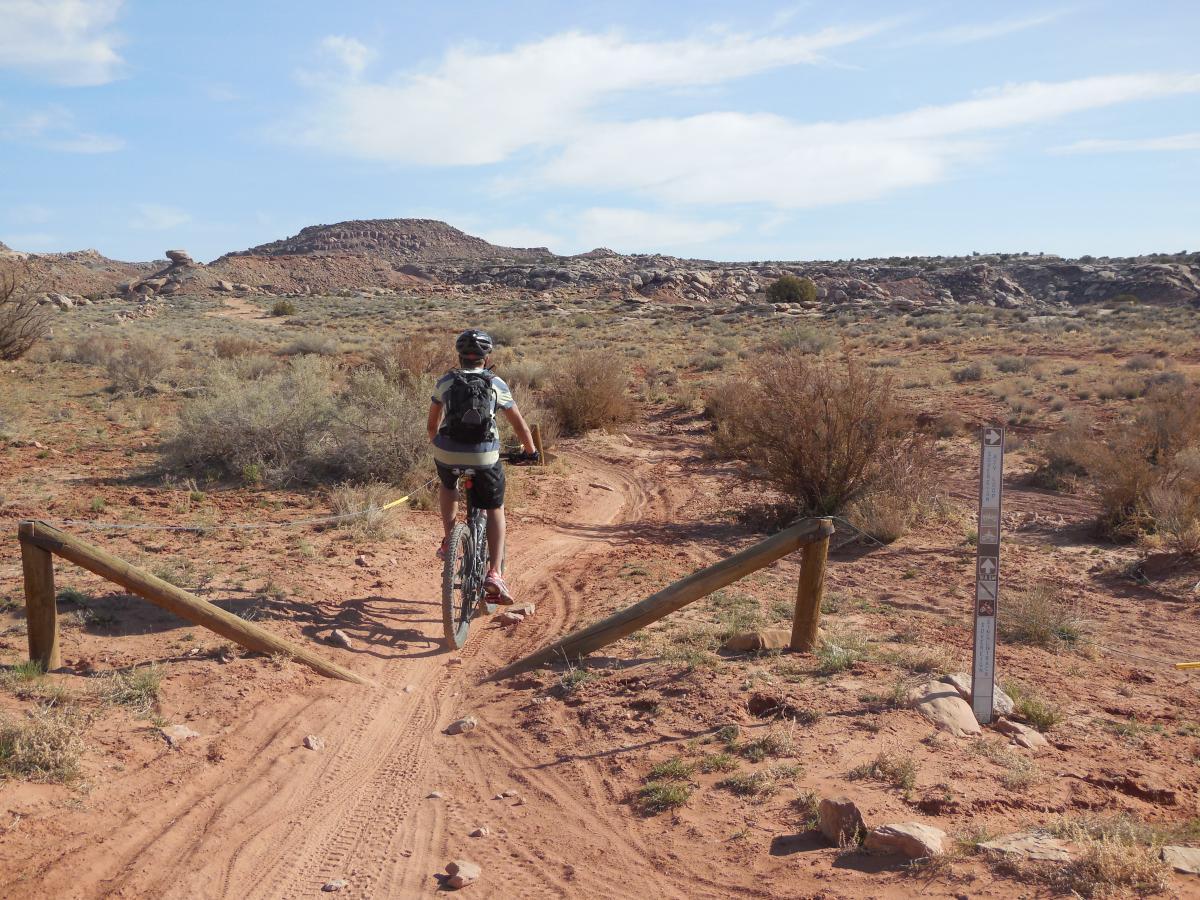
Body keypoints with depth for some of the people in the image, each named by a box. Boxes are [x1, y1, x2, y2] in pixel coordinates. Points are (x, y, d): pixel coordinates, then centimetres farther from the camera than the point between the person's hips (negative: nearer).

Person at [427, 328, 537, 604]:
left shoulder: (445, 382, 9)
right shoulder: (496, 384, 5)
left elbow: (433, 425, 18)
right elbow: (520, 425, 12)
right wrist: (531, 451, 28)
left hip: (447, 454, 2)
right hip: (485, 458, -1)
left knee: (447, 485, 37)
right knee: (495, 511, 17)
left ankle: (448, 541, 26)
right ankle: (494, 574, 4)